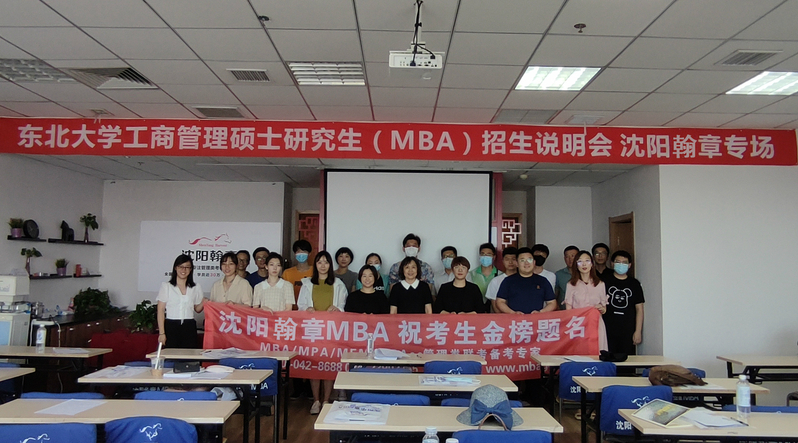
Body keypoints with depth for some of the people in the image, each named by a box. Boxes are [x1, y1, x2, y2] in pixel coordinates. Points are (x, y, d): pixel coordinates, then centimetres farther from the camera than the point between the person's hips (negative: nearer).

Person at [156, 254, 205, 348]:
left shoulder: (196, 288, 12)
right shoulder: (166, 286, 6)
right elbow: (161, 310, 2)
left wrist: (203, 303, -6)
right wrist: (161, 333, -6)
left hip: (189, 327, 2)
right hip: (171, 326, -2)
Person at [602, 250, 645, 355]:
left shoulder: (634, 284, 10)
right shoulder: (605, 281, 6)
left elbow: (639, 309, 8)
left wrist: (638, 331, 2)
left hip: (628, 332, 1)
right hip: (608, 331, -1)